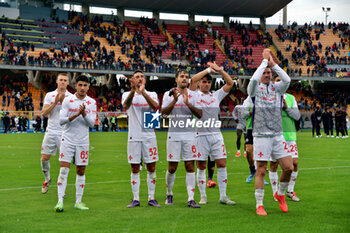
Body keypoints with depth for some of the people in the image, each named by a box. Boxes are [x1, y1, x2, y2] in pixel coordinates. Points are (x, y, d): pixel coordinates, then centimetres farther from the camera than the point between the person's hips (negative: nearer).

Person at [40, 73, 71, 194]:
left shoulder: (71, 97, 2)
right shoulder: (49, 95, 7)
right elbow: (44, 113, -2)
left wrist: (63, 102, -18)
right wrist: (55, 102, -13)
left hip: (65, 133, -2)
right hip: (51, 132, 2)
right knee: (45, 158, 2)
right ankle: (47, 179, 26)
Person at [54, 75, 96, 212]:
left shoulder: (92, 102, 4)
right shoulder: (67, 100, -1)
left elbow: (92, 124, -2)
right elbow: (61, 120, -7)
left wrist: (84, 114, -20)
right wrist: (76, 115, -21)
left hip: (83, 142, 2)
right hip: (68, 140, -2)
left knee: (81, 171, 5)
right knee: (64, 170, -8)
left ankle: (78, 202, 13)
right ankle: (60, 201, -7)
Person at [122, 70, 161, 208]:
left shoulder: (152, 94, 6)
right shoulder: (127, 94, 4)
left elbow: (155, 106, -18)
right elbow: (125, 105, -21)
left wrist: (142, 92, -32)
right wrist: (133, 90, -39)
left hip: (149, 136, 1)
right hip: (134, 137, -1)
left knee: (151, 168, 2)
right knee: (135, 169, 4)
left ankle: (151, 198, 11)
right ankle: (136, 199, 11)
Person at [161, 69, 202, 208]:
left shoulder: (193, 95, 8)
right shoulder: (169, 94, 3)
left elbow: (199, 115, -2)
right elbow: (164, 113, -9)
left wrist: (188, 104, -16)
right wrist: (175, 100, -21)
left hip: (189, 135, 1)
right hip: (174, 134, -1)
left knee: (190, 167, -3)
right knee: (172, 168, 2)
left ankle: (191, 199, -3)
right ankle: (169, 194, 24)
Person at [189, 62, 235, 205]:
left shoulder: (216, 96, 16)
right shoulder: (195, 95, 5)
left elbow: (230, 83, 10)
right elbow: (193, 79, -13)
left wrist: (219, 70, 0)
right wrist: (209, 69, -10)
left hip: (216, 135, 3)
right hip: (201, 135, -3)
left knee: (222, 165, -2)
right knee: (201, 167, 2)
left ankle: (223, 196, 3)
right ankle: (203, 196, 12)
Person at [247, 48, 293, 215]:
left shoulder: (277, 88, 10)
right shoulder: (255, 89, 0)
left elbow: (287, 80, -10)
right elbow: (254, 79, -22)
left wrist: (273, 63, -9)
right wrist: (265, 59, -13)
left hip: (277, 135, 4)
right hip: (261, 136, -4)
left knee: (289, 167, -1)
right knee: (261, 171, -2)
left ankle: (280, 194, 24)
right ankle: (259, 206, 7)